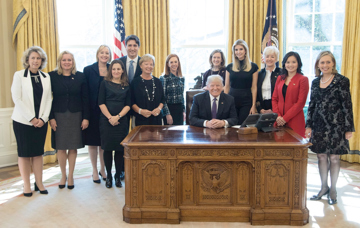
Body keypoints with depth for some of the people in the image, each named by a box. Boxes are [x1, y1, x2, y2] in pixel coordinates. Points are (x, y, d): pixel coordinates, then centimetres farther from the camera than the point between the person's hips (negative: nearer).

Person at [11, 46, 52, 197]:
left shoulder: (46, 77, 7)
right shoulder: (19, 75, -2)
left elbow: (48, 99, 5)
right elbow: (17, 99, -8)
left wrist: (43, 118, -6)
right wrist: (31, 118, -12)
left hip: (41, 121, 3)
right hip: (23, 121, -3)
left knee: (38, 152, 8)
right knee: (24, 153, 4)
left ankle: (39, 183, 16)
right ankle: (26, 185, 12)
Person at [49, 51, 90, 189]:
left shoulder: (80, 77, 2)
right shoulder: (52, 76, 0)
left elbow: (85, 98, 2)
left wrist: (86, 117, -3)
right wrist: (51, 118, -7)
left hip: (76, 116, 0)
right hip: (59, 116, 0)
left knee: (73, 147, 5)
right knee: (61, 147, 6)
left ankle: (71, 176, 19)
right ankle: (63, 175, 23)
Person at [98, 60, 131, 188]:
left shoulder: (126, 86, 9)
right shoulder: (105, 83, 4)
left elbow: (128, 105, 4)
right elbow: (101, 103, -2)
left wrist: (118, 117, -10)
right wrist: (110, 117, -11)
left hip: (121, 120, 1)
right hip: (106, 120, -1)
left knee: (120, 148, 2)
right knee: (107, 148, 1)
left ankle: (118, 176, 15)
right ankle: (108, 176, 15)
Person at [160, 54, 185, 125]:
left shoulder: (182, 79, 9)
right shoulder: (164, 78, -8)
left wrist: (183, 111, 13)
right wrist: (167, 114, -15)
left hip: (179, 109, 5)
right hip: (169, 109, -5)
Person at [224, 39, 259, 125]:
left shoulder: (253, 67, 2)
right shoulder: (230, 67, 7)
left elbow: (254, 87, 0)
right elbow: (227, 86, 8)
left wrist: (254, 105, -6)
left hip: (246, 102, -2)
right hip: (232, 100, 2)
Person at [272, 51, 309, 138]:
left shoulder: (303, 79, -2)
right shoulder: (280, 78, 13)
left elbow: (300, 103, -8)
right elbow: (274, 99, 10)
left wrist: (285, 118, -12)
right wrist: (278, 116, -5)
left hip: (295, 122, -4)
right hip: (279, 121, 4)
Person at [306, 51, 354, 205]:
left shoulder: (342, 81, -5)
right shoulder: (315, 82, 9)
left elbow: (347, 106, -6)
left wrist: (349, 128, -8)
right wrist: (308, 125, 8)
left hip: (335, 126, -4)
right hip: (319, 125, 4)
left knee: (334, 158, 4)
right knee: (321, 157, 10)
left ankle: (332, 189, 20)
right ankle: (324, 187, 26)